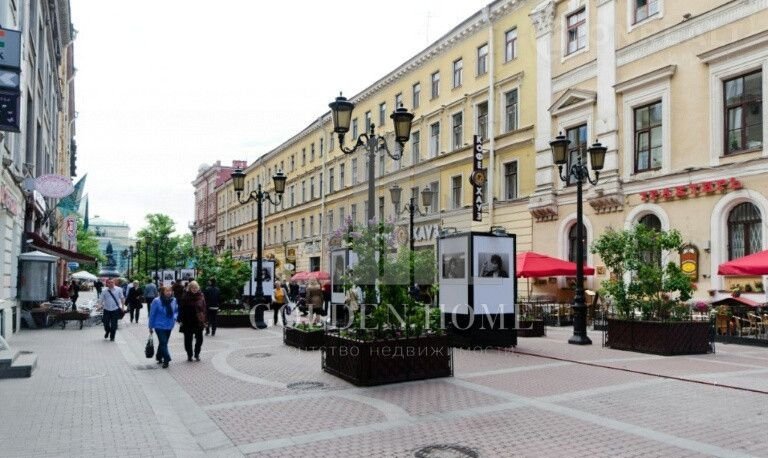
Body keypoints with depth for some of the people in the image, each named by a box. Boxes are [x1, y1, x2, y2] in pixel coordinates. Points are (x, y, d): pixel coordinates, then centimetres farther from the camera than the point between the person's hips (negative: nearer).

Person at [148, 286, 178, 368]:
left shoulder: (173, 300, -3)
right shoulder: (156, 301, -15)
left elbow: (176, 310, 13)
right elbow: (152, 314, -8)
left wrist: (175, 316, -8)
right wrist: (151, 327, -3)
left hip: (169, 326, 5)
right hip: (159, 326, -5)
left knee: (163, 343, 17)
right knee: (163, 343, -12)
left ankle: (159, 358, 33)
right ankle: (166, 359, -6)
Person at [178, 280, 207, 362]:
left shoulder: (201, 296, 1)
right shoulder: (185, 296, -4)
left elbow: (204, 308, 4)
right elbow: (181, 308, -3)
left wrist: (204, 320, 2)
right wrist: (181, 320, -7)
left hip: (199, 321, 1)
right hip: (188, 322, -1)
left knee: (199, 339, 4)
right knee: (188, 339, 8)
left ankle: (197, 354, 22)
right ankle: (189, 355, 22)